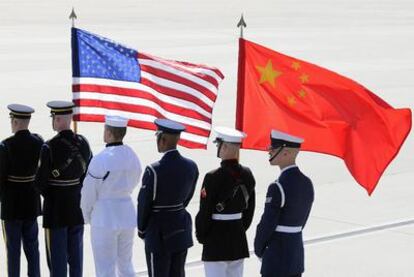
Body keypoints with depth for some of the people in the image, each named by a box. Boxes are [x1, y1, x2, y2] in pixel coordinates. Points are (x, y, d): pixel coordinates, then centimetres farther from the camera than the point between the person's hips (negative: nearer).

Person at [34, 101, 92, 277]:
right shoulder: (83, 142, -2)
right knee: (75, 252, 14)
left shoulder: (49, 147, -19)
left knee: (56, 254, 3)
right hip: (77, 206, 5)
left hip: (56, 208, -5)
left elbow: (40, 182, -16)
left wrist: (48, 194, 4)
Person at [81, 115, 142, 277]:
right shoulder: (133, 157, 2)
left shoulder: (101, 159, -17)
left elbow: (89, 192, -10)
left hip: (105, 217, -6)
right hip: (128, 215, 6)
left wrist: (86, 216, 6)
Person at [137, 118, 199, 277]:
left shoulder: (153, 171, -21)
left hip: (159, 234, -6)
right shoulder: (191, 167, -3)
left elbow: (144, 204, -11)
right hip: (181, 231, 6)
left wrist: (142, 230, 5)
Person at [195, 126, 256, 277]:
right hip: (239, 239, 6)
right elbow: (249, 209, 9)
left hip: (216, 238, -6)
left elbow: (205, 212, -13)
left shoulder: (213, 178, -18)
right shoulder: (247, 174, 1)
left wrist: (201, 236, 1)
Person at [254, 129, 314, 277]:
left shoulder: (278, 188, -21)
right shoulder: (307, 183, 4)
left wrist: (259, 250, 2)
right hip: (297, 255, 8)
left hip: (277, 260, -8)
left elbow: (266, 226, -15)